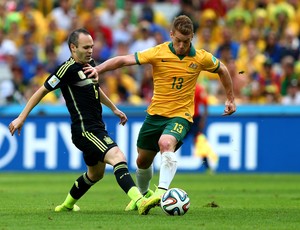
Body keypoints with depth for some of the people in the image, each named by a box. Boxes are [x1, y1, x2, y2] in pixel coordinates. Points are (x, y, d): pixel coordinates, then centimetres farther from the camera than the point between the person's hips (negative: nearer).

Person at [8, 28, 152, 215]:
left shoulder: (90, 63, 10)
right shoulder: (68, 69, -14)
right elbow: (42, 91, -6)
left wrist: (114, 109, 34)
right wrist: (22, 118, -4)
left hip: (96, 128, 10)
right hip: (85, 130, -10)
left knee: (95, 174, 23)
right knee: (118, 158, -27)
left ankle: (67, 205, 42)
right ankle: (140, 201, -43)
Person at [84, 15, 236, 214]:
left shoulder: (201, 58, -7)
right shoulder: (158, 53, -10)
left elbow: (222, 70, 13)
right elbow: (124, 60, -12)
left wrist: (231, 99, 18)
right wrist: (98, 69, -24)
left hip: (181, 115, -3)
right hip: (155, 113, 3)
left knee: (166, 144, -34)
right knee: (143, 160, 13)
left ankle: (161, 192, -42)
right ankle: (143, 194, 42)